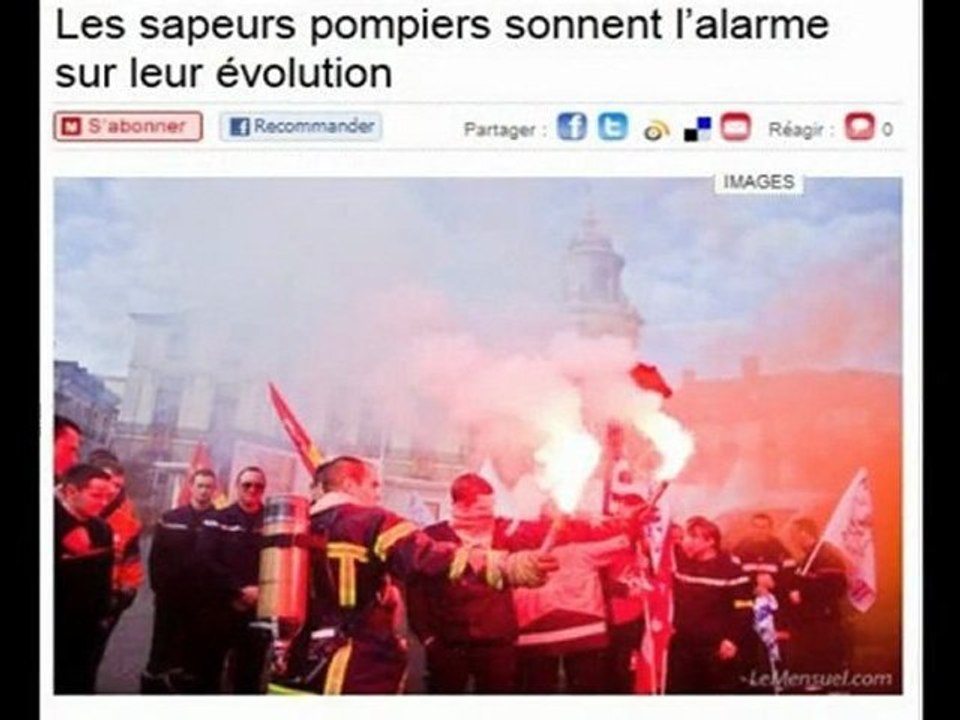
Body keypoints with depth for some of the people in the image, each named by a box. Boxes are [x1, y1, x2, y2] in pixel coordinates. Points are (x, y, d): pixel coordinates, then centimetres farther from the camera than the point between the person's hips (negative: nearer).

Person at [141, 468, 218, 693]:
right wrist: (159, 586, -5)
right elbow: (156, 557, 3)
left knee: (195, 652, 7)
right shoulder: (169, 519, 7)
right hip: (170, 596, 1)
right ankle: (152, 687, 14)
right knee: (162, 648, 6)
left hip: (203, 599, -1)